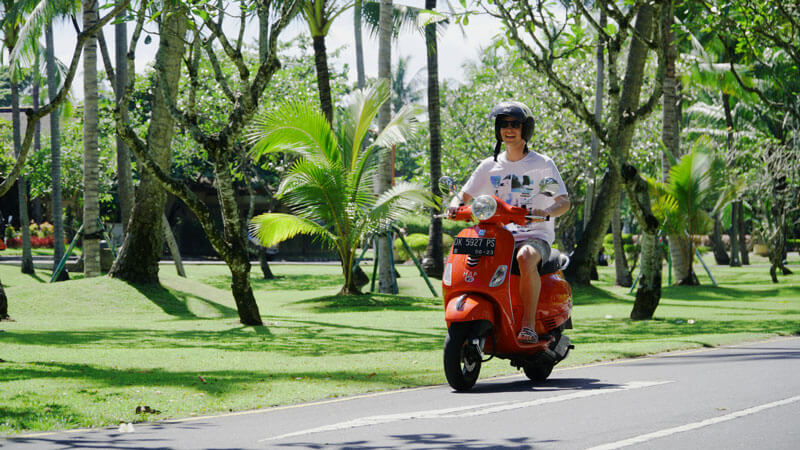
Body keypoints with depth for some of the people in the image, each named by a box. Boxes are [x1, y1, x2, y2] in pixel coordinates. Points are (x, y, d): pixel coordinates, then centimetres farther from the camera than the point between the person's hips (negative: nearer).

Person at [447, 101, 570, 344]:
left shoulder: (543, 164, 3)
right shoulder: (490, 166, 14)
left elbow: (564, 202, -5)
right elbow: (465, 195, 14)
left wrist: (546, 212, -27)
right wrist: (456, 205, -11)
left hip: (535, 236, -4)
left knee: (526, 258, -39)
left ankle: (529, 324, -35)